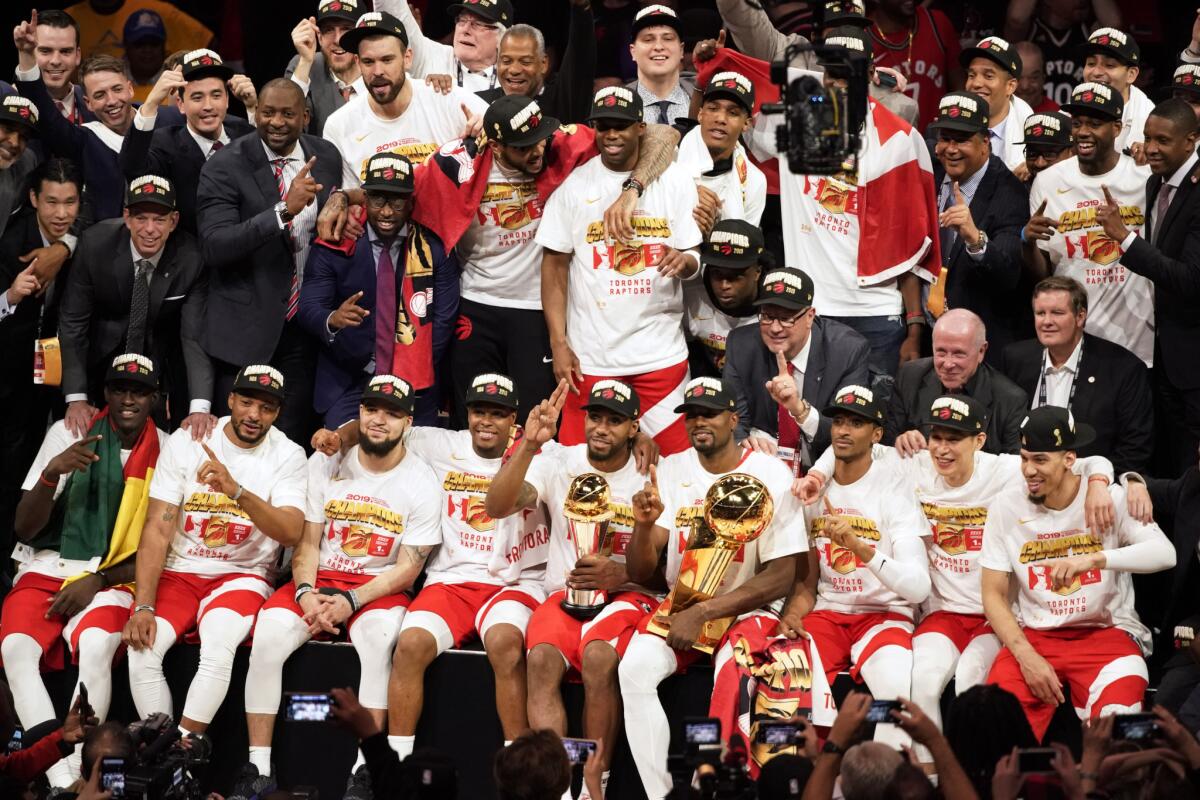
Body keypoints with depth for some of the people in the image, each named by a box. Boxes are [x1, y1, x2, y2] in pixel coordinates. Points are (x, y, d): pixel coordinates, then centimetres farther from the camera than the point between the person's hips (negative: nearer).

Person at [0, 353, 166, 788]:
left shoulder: (165, 452, 4)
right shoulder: (67, 435, 4)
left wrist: (98, 580, -10)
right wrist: (52, 472, -18)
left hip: (110, 579, -1)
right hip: (45, 573, 1)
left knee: (96, 646, -35)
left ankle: (77, 776, -36)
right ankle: (60, 783, -38)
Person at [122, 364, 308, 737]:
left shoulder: (287, 456, -3)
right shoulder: (185, 442, -1)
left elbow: (292, 532, -19)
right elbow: (157, 530, -5)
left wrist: (236, 491, -36)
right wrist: (143, 607, -16)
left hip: (242, 576, -2)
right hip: (177, 573, 2)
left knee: (219, 644, -33)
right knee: (143, 649, -26)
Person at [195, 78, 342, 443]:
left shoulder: (326, 157, 4)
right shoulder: (224, 167, -11)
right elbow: (215, 246, -23)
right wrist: (284, 210, -31)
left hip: (302, 326, 4)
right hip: (245, 327, -4)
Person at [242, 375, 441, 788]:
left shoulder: (421, 483, -3)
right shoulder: (326, 463, 4)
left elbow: (408, 568, -6)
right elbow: (307, 542, 4)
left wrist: (351, 601, -18)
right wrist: (306, 594, -15)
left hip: (380, 588, -2)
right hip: (318, 581, 2)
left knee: (378, 634, -37)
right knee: (269, 633, -27)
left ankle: (365, 771, -35)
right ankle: (257, 766, -23)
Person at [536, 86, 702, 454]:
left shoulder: (674, 183, 4)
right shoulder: (574, 186, 2)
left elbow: (695, 258, 6)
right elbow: (555, 267, 3)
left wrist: (684, 262, -20)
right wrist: (559, 344, -4)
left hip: (660, 352, 0)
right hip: (590, 358, 0)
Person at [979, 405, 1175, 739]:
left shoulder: (1111, 499, -5)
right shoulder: (1006, 508, 1)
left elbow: (1165, 553, -21)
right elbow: (994, 595, 3)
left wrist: (1094, 559, -36)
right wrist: (1026, 656, -13)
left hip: (1107, 633, -2)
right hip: (1035, 636, 2)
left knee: (1114, 715, -30)